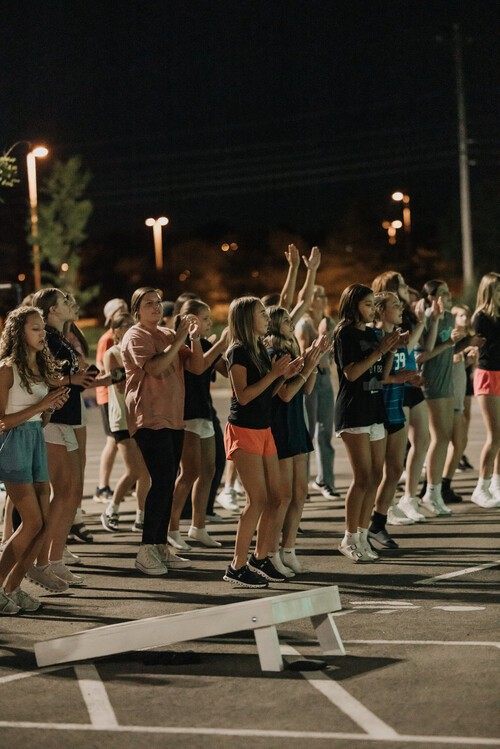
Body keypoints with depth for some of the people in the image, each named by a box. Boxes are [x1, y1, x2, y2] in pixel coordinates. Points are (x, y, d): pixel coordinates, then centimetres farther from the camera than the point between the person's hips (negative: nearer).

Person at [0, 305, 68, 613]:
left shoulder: (41, 368, 12)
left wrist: (53, 405, 0)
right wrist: (40, 406, -17)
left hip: (37, 439, 8)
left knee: (43, 523, 3)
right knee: (33, 522, -10)